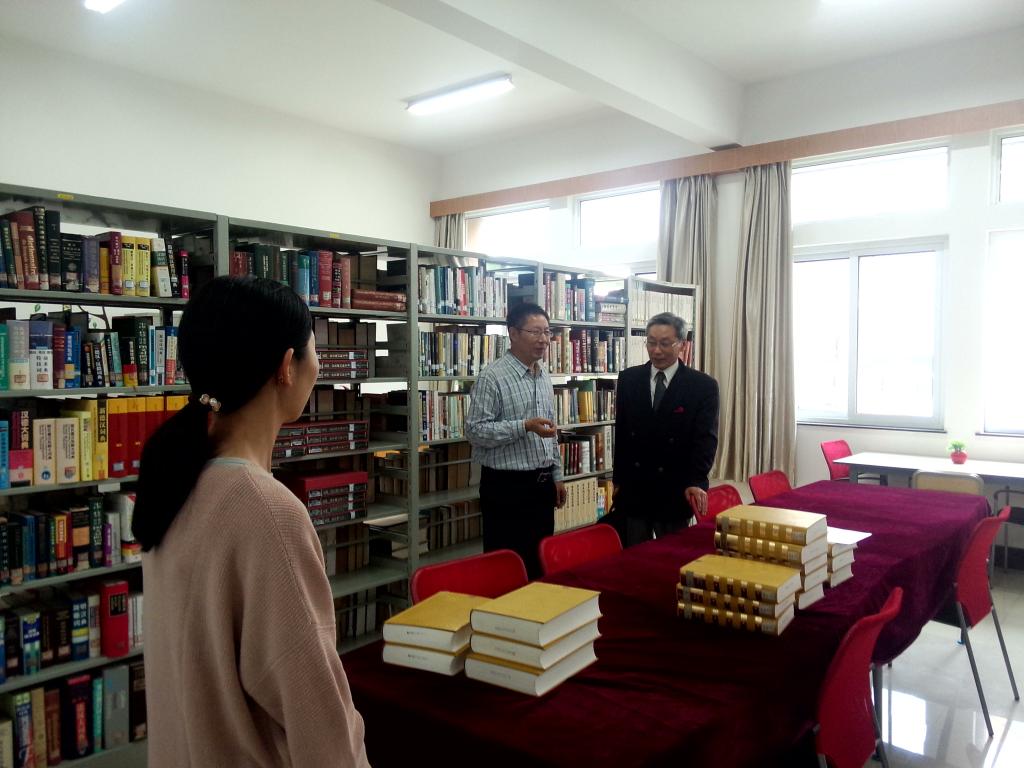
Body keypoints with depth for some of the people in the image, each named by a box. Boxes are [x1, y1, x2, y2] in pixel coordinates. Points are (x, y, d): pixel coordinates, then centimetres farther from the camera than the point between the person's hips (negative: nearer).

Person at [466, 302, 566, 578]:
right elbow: (475, 431, -18)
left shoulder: (544, 377, 11)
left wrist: (557, 476, 15)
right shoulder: (492, 377, -13)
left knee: (540, 563, 14)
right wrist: (525, 426, -26)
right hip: (506, 486, -7)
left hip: (542, 484, 7)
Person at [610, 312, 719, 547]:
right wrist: (618, 480, 9)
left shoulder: (703, 385, -4)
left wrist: (696, 482, -24)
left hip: (675, 493, -2)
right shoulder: (628, 379, 4)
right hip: (631, 490, 2)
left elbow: (706, 437, -11)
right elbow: (620, 432, 9)